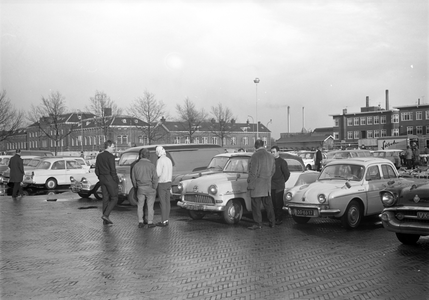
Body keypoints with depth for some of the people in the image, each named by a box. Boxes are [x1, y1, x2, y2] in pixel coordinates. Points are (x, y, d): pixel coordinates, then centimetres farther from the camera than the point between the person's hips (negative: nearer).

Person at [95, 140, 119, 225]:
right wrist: (117, 180, -7)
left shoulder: (99, 156, 10)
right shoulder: (110, 156, -14)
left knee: (106, 199, 10)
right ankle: (105, 215, -13)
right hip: (110, 179, -7)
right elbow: (113, 170, -17)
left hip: (102, 179, 7)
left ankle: (105, 220, 11)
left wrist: (100, 179, 18)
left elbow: (96, 171, 12)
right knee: (114, 199, 1)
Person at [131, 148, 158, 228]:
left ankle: (140, 222, 12)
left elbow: (133, 178, 4)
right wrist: (154, 188, 0)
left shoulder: (136, 165, -3)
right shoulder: (151, 165, -13)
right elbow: (155, 178, -13)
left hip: (140, 188, 3)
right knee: (150, 206, 6)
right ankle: (150, 222, 9)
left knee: (140, 206, 12)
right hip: (150, 188, -2)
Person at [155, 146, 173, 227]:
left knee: (162, 203, -4)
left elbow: (158, 174, -21)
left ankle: (163, 221, 0)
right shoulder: (169, 160, 10)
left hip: (162, 184, -8)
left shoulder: (160, 160, -17)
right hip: (168, 183, 8)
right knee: (167, 202, 9)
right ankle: (166, 220, 14)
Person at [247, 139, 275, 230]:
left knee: (256, 205, 0)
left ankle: (258, 223, 2)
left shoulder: (255, 156, -14)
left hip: (256, 185, -7)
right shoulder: (270, 156, 8)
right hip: (267, 185, 7)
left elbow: (253, 172, -16)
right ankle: (272, 222, 19)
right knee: (268, 204, 14)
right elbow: (273, 170, 13)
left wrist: (249, 183, -10)